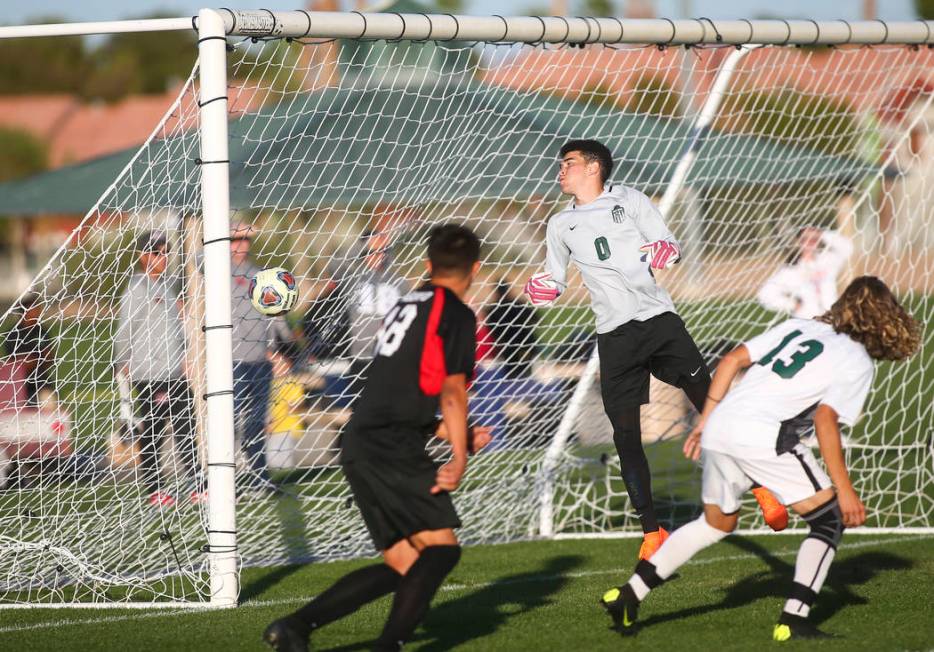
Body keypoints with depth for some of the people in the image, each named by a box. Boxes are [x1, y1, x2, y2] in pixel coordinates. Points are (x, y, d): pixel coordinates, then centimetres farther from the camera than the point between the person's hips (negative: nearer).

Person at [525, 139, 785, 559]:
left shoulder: (629, 201, 8)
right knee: (626, 436, -4)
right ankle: (651, 531, 2)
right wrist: (538, 289, -2)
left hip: (658, 319, -2)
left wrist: (662, 252, -20)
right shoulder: (560, 225, 16)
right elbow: (553, 284, 21)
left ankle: (761, 489, 1)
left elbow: (671, 248, 4)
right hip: (615, 335, 2)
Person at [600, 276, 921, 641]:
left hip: (719, 427, 7)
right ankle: (794, 620, -3)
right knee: (831, 518, 6)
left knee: (717, 523, 27)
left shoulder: (798, 327, 25)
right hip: (763, 435, -7)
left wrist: (705, 421, 22)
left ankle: (629, 595, 21)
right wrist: (844, 489, -4)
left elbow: (733, 360, 17)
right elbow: (825, 418, -7)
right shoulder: (858, 362, 7)